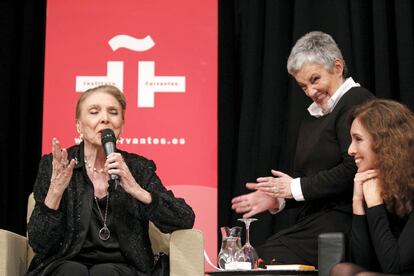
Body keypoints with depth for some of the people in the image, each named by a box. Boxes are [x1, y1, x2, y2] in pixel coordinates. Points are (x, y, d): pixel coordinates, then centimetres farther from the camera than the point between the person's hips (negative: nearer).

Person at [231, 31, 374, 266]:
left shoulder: (357, 101, -7)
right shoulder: (312, 116, 21)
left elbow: (354, 171, -18)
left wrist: (296, 188, -10)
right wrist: (278, 199, 4)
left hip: (342, 222, -8)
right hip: (311, 221, 8)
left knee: (267, 261, -22)